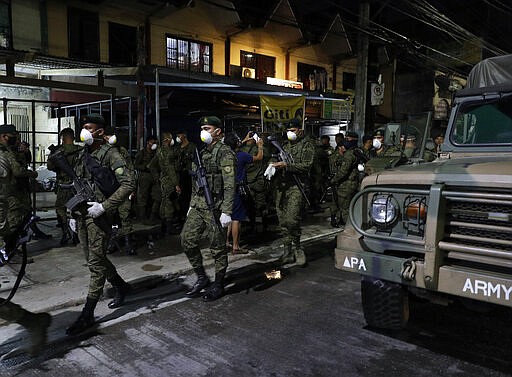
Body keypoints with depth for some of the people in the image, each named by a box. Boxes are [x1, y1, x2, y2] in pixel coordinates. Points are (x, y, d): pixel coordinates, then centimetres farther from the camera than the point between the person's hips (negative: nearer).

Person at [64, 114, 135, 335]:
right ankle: (120, 286, 36)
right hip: (81, 214, 8)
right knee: (95, 259, 15)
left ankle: (87, 315, 1)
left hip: (98, 215, -8)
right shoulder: (83, 155, 14)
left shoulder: (110, 155, -10)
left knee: (96, 262, -5)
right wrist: (75, 212, 20)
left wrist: (104, 206, -22)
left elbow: (129, 184, -18)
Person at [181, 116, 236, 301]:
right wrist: (192, 205, 19)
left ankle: (218, 285, 19)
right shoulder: (202, 152, 15)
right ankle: (202, 277, 22)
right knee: (187, 239, 6)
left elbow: (230, 185, -17)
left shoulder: (225, 153, -11)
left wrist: (226, 212, -21)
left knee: (218, 248, 3)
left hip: (215, 207, -8)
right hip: (198, 205, 8)